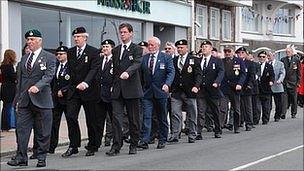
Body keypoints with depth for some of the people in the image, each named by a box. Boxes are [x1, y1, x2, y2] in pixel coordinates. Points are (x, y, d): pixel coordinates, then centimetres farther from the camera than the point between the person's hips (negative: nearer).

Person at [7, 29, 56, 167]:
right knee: (21, 130, 0)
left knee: (43, 133, 2)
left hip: (41, 100, -5)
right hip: (24, 101, 5)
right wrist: (18, 99, 13)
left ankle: (41, 158, 12)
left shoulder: (49, 58, 0)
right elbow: (19, 80, 19)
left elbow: (49, 75, -13)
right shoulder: (24, 58, 17)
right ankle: (21, 158, 3)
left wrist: (37, 86, -30)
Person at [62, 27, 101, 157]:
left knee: (91, 120, 5)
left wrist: (85, 82, -32)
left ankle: (92, 147, 18)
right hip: (73, 90, 4)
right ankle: (73, 146, 0)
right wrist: (70, 85, 8)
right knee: (70, 117, -7)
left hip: (88, 90, -4)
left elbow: (94, 69, -17)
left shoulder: (93, 52, -6)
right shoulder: (70, 52, 10)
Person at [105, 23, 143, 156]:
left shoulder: (137, 49, 0)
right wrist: (113, 85, 14)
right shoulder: (115, 50, 16)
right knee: (116, 117, -6)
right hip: (117, 90, 4)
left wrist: (127, 72, -35)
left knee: (134, 119, 5)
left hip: (132, 89, -4)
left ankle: (133, 145, 17)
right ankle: (116, 146, -5)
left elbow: (137, 64, -17)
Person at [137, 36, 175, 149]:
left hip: (161, 91, -1)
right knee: (146, 116, -8)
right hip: (147, 92, 1)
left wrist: (167, 84, -23)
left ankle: (162, 140, 20)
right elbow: (140, 74, 9)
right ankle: (144, 141, -12)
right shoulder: (144, 58, 8)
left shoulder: (166, 58, 0)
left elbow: (171, 72, -7)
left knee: (162, 118, 9)